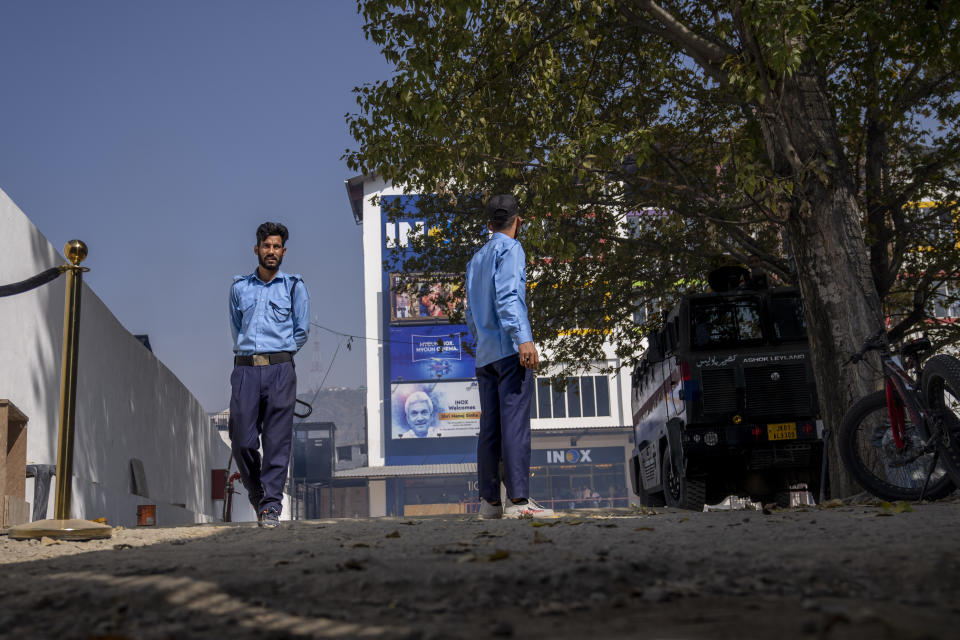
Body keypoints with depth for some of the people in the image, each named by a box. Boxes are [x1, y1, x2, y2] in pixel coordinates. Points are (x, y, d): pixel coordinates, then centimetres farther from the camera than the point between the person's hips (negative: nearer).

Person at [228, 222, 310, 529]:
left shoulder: (294, 286, 9)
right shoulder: (239, 287, 14)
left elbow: (301, 331, 10)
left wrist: (277, 354, 11)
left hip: (280, 370, -2)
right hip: (245, 369, 2)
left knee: (277, 441, -5)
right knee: (242, 441, -2)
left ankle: (271, 506, -1)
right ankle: (257, 495, 20)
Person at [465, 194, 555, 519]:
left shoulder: (476, 259, 23)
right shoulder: (509, 249, -1)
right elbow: (506, 295, -16)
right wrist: (523, 338, -23)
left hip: (485, 354, 8)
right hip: (510, 349, -8)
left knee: (490, 428, 6)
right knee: (514, 423, -12)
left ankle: (489, 500, 6)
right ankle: (518, 499, -17)